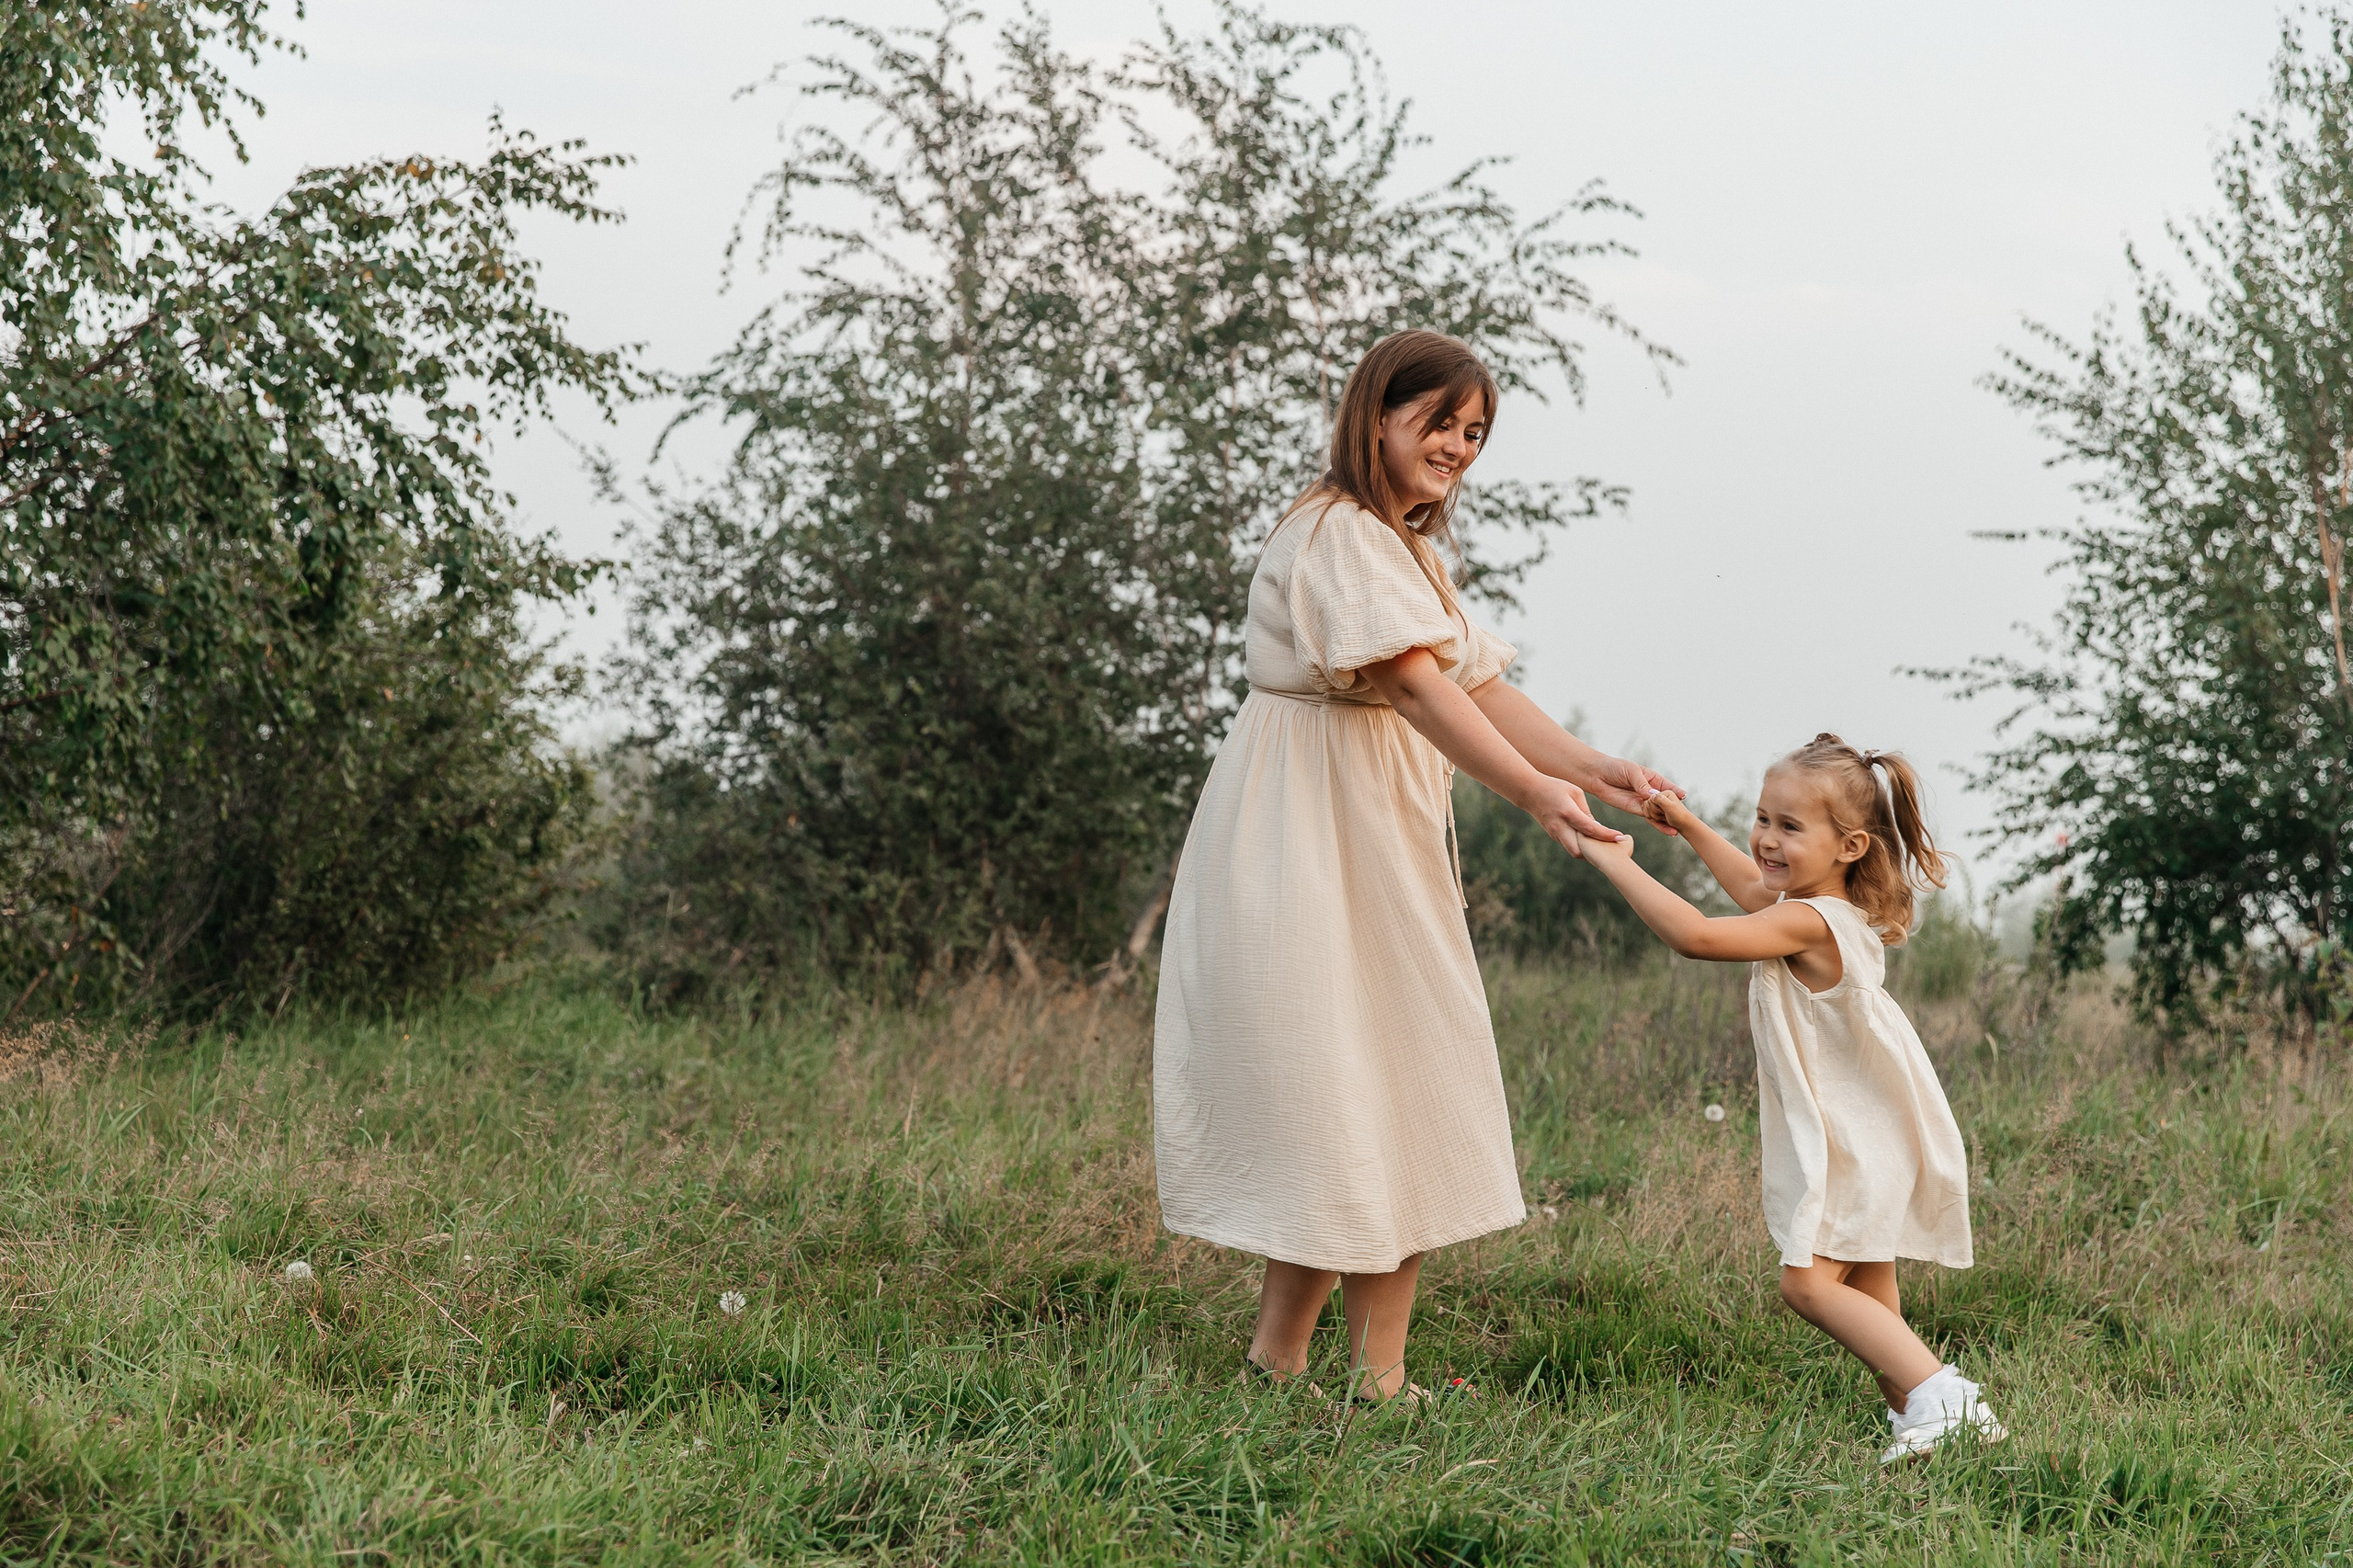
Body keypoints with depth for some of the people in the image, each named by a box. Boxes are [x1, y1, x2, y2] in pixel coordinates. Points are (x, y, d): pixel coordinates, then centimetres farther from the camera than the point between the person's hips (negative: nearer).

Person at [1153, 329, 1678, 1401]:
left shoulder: (1407, 551, 21)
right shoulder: (1336, 533, -13)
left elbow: (1483, 691, 10)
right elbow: (1414, 685, -26)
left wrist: (1592, 768, -5)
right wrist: (1535, 793, -35)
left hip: (1379, 852, 10)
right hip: (1307, 854, -10)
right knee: (1353, 1107, -7)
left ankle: (1278, 1359, 13)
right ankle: (1375, 1377, -3)